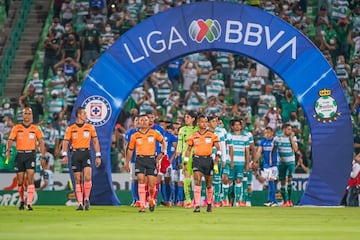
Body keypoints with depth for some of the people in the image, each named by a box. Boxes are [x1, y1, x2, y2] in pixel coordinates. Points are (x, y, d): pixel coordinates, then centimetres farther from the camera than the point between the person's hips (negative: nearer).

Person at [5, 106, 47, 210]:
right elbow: (10, 140, -3)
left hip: (30, 155, -1)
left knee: (30, 178, -14)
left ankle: (29, 203, -18)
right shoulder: (16, 128, 5)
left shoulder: (35, 128, 6)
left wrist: (43, 157, 3)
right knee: (20, 181, 5)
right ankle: (22, 201, 26)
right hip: (19, 155, 1)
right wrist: (8, 150, -23)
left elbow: (41, 143, 9)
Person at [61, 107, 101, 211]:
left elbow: (95, 142, 10)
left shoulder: (90, 127, 7)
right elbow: (65, 142, 2)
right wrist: (64, 155, -12)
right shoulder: (70, 128, 4)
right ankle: (80, 203, 6)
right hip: (75, 154, 0)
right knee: (78, 180, 1)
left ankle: (86, 199, 1)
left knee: (87, 177, -17)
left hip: (86, 153, 0)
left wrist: (98, 156, 4)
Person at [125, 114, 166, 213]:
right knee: (141, 180, -13)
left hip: (151, 159, 0)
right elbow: (130, 150, 15)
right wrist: (127, 163, 14)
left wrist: (162, 153, 3)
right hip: (140, 159, 0)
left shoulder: (154, 133, 5)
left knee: (151, 183, -3)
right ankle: (142, 206, -12)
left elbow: (163, 141, 17)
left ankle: (151, 200, 27)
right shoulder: (135, 136, 6)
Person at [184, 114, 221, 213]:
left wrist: (216, 160, -14)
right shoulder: (193, 136, 6)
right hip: (197, 159, 0)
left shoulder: (212, 135, 1)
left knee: (209, 184, 10)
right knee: (197, 181, -15)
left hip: (208, 159, 0)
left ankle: (209, 203, 32)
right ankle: (197, 206, -19)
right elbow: (188, 150, 14)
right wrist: (185, 163, 10)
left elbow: (218, 148, -2)